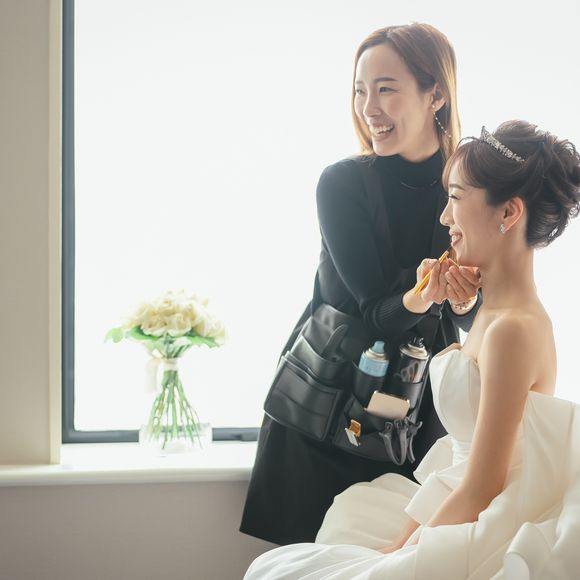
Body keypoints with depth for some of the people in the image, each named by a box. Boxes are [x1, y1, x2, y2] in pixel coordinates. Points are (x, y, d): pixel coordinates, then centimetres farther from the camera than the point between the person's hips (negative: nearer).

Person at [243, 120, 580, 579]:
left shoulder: (513, 330, -22)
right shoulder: (496, 310, 8)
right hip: (461, 510, 9)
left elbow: (480, 491, -19)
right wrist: (406, 536, 6)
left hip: (483, 543, -9)